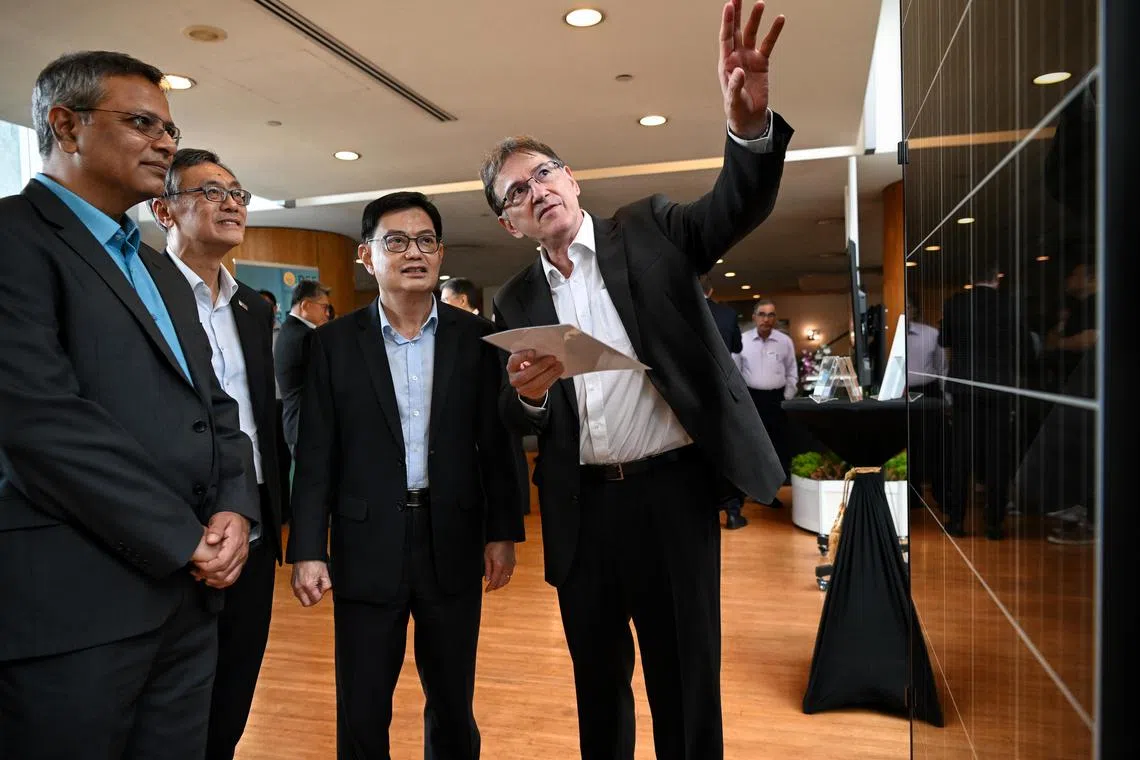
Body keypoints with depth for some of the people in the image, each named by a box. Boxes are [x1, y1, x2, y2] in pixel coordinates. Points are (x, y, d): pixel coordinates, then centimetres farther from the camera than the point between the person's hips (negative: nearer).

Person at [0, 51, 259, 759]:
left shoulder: (161, 269, 19)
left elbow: (214, 406, 15)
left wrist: (236, 509, -2)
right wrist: (186, 540, -14)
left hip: (189, 596, 8)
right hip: (71, 603, -7)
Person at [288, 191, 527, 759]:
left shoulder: (475, 337, 1)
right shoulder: (335, 342, 0)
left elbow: (499, 441, 2)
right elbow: (315, 453, -1)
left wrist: (503, 532, 0)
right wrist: (307, 549, -5)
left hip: (454, 545, 1)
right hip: (367, 548, 0)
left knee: (453, 705, 16)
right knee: (361, 714, 13)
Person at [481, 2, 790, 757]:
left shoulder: (647, 229, 4)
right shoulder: (517, 300, 9)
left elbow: (738, 206, -13)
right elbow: (517, 425, 4)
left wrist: (750, 120, -33)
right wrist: (526, 393, -20)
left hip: (672, 488, -3)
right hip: (582, 506, 3)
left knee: (687, 679, 9)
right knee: (597, 675, 19)